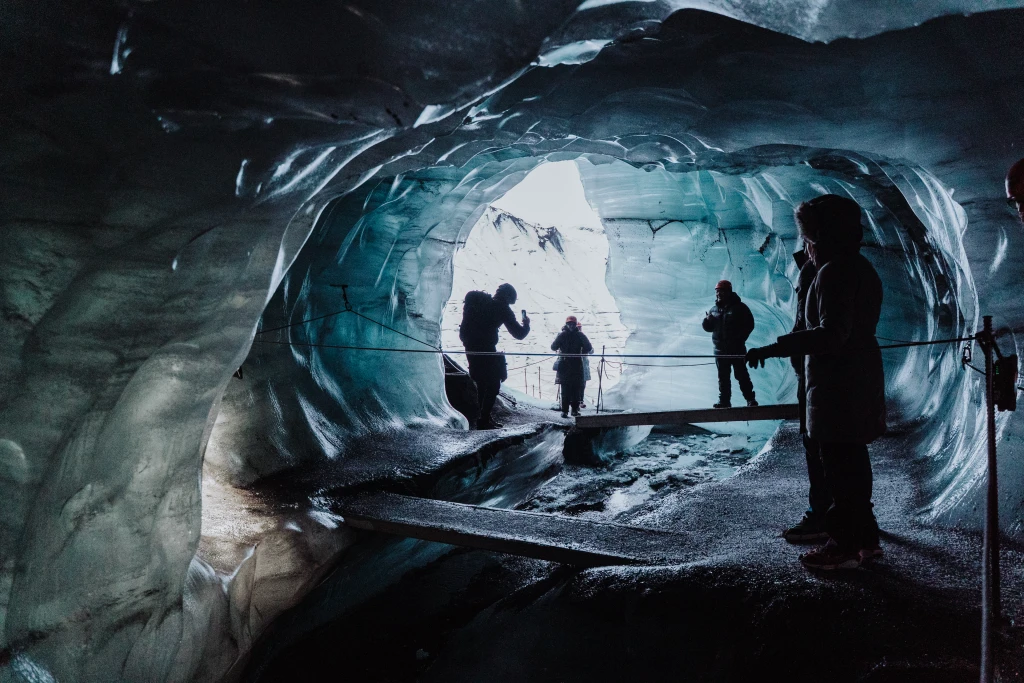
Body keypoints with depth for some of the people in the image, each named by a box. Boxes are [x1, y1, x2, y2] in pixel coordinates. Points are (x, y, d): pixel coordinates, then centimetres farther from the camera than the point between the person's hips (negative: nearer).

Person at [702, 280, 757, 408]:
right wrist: (708, 320, -9)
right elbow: (708, 327, 14)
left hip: (737, 348, -4)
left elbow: (749, 324, -5)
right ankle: (724, 400, 10)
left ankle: (750, 399, 2)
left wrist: (740, 338, -14)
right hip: (720, 349, 5)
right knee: (723, 377, 6)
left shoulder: (739, 307, -3)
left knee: (741, 375, -4)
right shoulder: (714, 310, 11)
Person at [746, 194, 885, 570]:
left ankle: (845, 546, 6)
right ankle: (865, 537, 27)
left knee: (839, 465, -2)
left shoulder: (834, 271, -18)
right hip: (860, 383, 10)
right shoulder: (862, 268, 14)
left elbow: (832, 334, -27)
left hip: (839, 388, -10)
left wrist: (775, 347, -27)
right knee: (853, 461, 18)